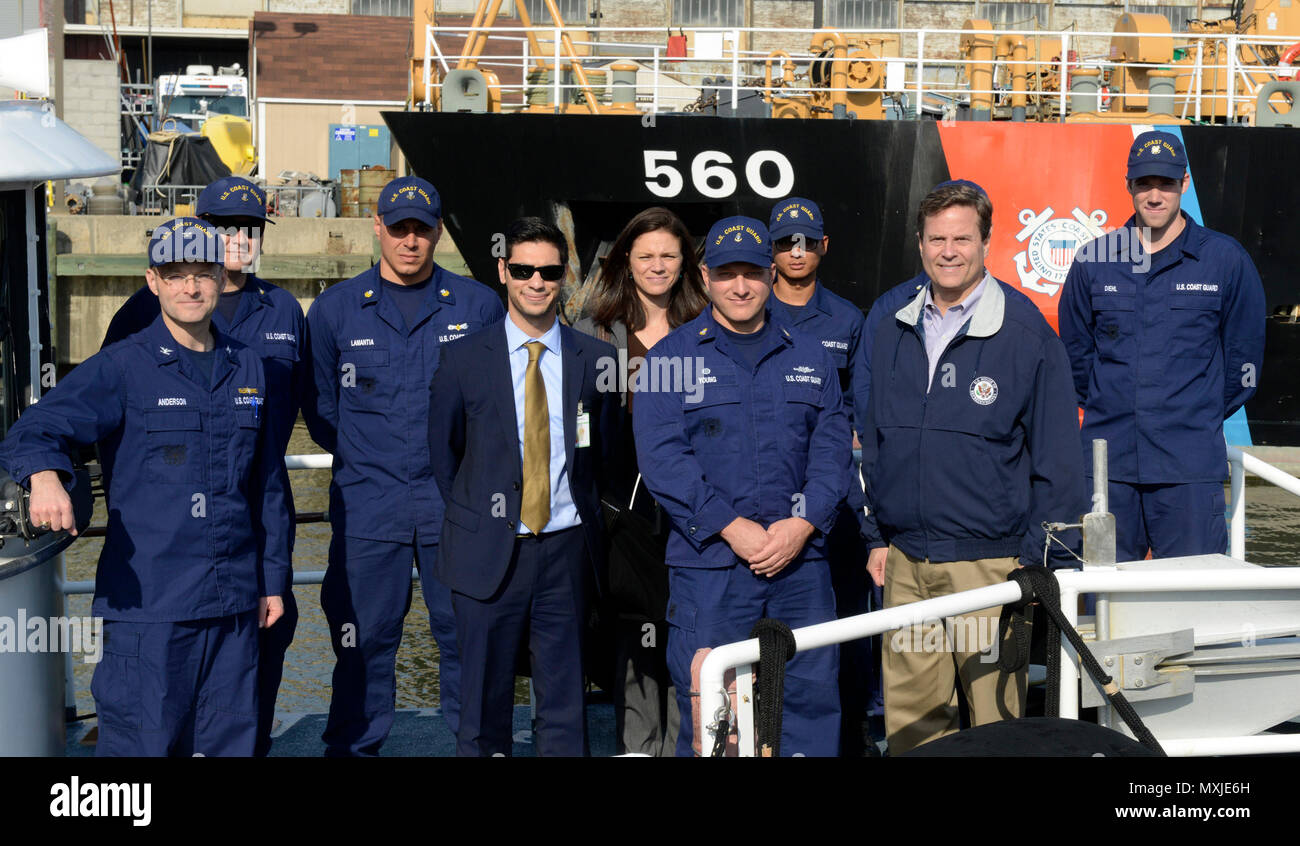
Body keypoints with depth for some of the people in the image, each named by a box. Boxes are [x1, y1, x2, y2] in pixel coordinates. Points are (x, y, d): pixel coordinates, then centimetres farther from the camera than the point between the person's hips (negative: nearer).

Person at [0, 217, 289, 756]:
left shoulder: (247, 369, 12)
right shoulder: (122, 368, -3)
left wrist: (273, 578, 17)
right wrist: (45, 477, -39)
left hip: (235, 604, 5)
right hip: (146, 599, -4)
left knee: (229, 741, 12)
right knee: (141, 741, -2)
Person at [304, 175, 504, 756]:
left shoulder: (478, 306, 5)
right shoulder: (335, 309, 7)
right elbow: (319, 407, 13)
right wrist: (364, 459, 8)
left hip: (456, 505, 0)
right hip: (367, 506, 0)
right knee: (364, 640, 3)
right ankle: (353, 747, 16)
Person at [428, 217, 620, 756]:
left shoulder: (596, 359, 3)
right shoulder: (464, 358, 0)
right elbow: (442, 451, 10)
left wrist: (581, 509, 10)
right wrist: (474, 514, 11)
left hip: (567, 550, 1)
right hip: (490, 551, -1)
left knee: (565, 705, 9)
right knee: (484, 707, 7)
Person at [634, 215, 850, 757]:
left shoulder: (810, 358, 14)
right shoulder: (671, 357, 4)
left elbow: (832, 449, 9)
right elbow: (661, 455, -6)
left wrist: (802, 524, -8)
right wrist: (733, 527, -13)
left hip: (800, 560, 3)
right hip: (708, 561, -3)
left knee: (812, 691, 3)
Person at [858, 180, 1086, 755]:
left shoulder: (1026, 333, -5)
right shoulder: (892, 329, 9)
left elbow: (1057, 459, -3)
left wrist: (1041, 564, -6)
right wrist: (876, 535, 12)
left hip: (989, 564, -4)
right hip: (904, 562, 4)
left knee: (997, 718, 1)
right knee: (909, 717, 9)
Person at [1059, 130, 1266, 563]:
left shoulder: (1226, 260, 2)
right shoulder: (1093, 262, 6)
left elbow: (1244, 354, 10)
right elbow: (1074, 350, 17)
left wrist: (1203, 415, 11)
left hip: (1191, 465, -2)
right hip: (1107, 462, 2)